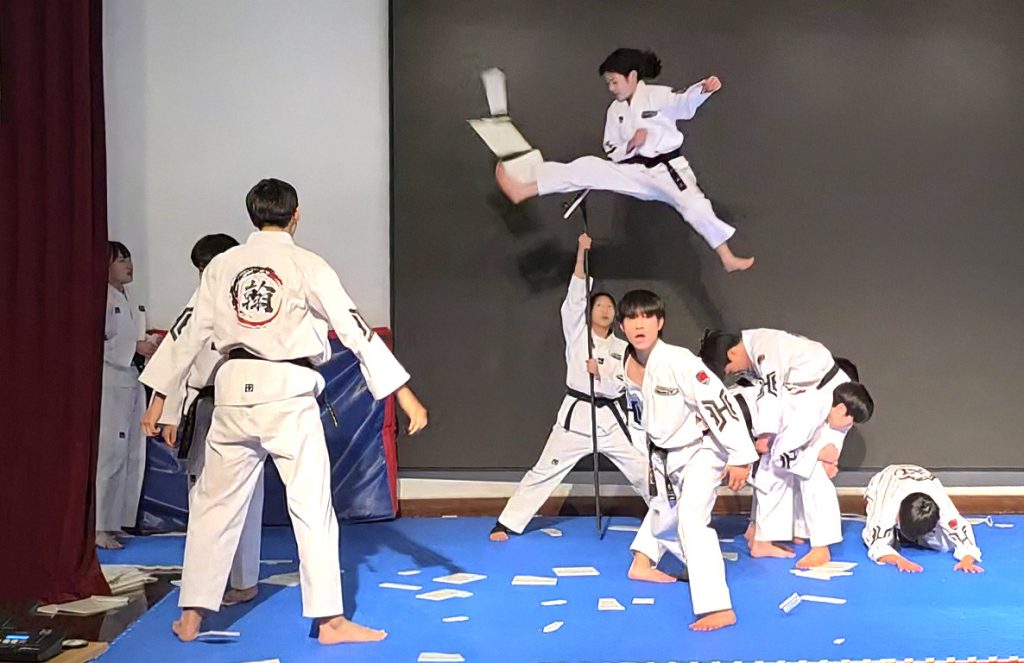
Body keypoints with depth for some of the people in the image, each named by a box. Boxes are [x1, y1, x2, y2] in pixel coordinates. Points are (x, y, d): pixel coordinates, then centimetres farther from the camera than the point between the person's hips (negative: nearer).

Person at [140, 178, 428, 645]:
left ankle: (191, 617, 20)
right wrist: (404, 393, -6)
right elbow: (356, 330, -7)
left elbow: (192, 335, 9)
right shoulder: (307, 265, -4)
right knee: (312, 506, 3)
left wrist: (161, 397, 17)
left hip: (234, 390, 4)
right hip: (287, 393, -4)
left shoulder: (222, 266, 6)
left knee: (215, 503, 14)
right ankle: (329, 620, 7)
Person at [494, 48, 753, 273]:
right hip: (636, 171, 4)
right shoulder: (615, 110, 10)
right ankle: (523, 190, -18)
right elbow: (612, 152, 11)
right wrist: (631, 144, -11)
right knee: (589, 167, -12)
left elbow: (685, 103, -26)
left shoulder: (658, 95, -7)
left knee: (694, 205, -29)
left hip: (667, 169, -4)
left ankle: (728, 259, -22)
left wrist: (704, 88, -49)